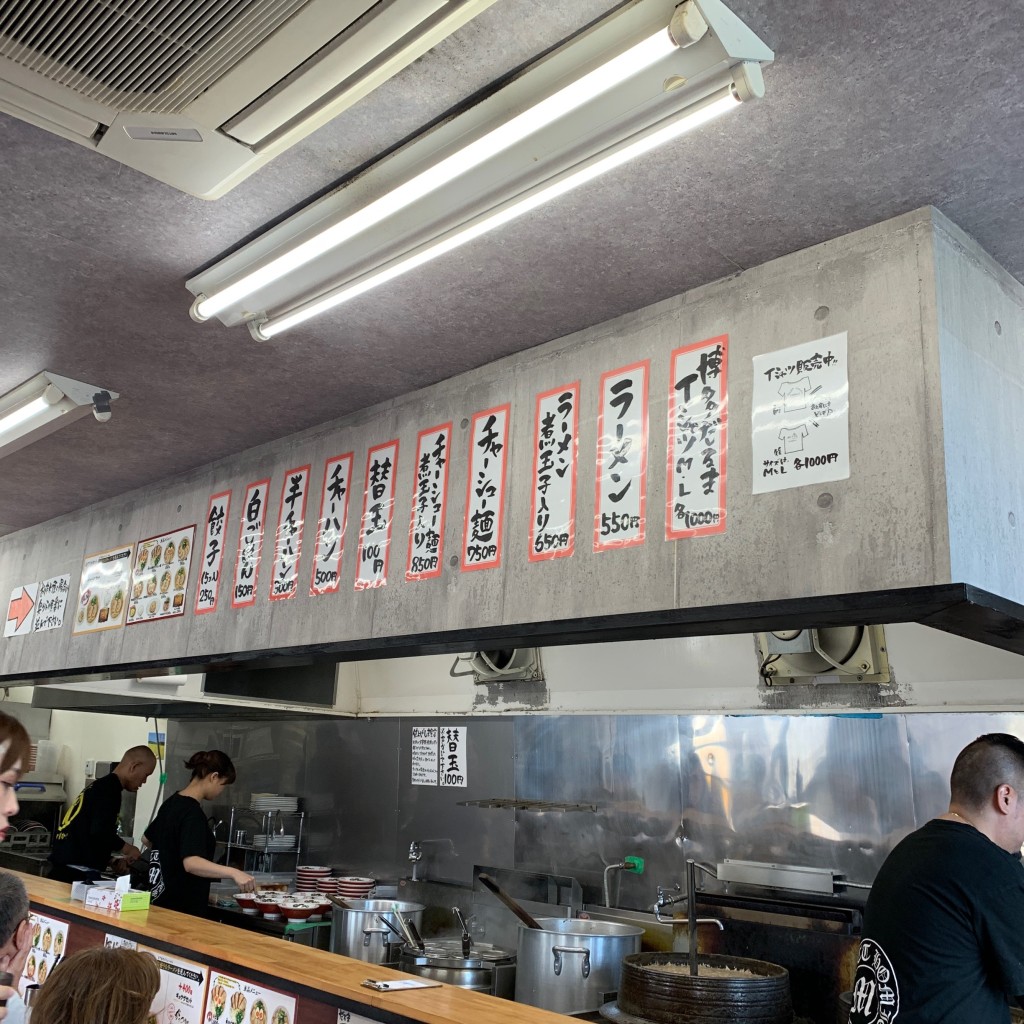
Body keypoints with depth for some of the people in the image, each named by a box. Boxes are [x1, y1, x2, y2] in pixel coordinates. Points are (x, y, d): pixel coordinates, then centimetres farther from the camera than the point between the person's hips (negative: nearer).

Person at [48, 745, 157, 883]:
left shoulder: (100, 785, 17)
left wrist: (112, 861, 19)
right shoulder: (110, 789, -12)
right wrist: (126, 848, -5)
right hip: (77, 873, -10)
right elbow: (100, 833, -22)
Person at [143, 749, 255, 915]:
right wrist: (233, 873, -42)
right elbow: (191, 862, -34)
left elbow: (148, 839, 24)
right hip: (181, 907, -10)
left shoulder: (172, 802, 8)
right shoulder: (192, 812, -21)